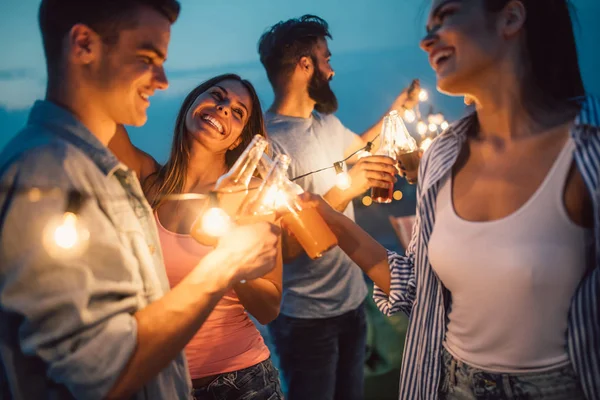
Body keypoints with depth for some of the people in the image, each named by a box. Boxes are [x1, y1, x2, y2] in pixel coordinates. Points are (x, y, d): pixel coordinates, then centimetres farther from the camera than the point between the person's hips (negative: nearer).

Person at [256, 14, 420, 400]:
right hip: (307, 318, -7)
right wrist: (345, 189, -32)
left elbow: (359, 143, 30)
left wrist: (397, 108, 27)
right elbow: (284, 247, -27)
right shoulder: (268, 142, -21)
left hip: (352, 298, 8)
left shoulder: (326, 123, 5)